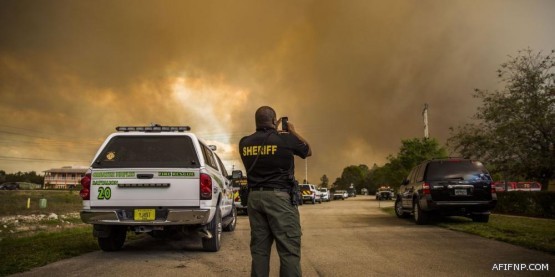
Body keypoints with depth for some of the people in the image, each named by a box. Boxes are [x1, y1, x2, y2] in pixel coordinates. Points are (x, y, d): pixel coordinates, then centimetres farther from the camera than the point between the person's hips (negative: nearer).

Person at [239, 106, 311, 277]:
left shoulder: (244, 143, 5)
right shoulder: (286, 139, -7)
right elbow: (308, 151, 13)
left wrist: (274, 131, 31)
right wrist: (293, 132, 26)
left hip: (254, 197, 5)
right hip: (280, 197, -5)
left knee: (259, 249, 10)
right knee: (289, 250, -2)